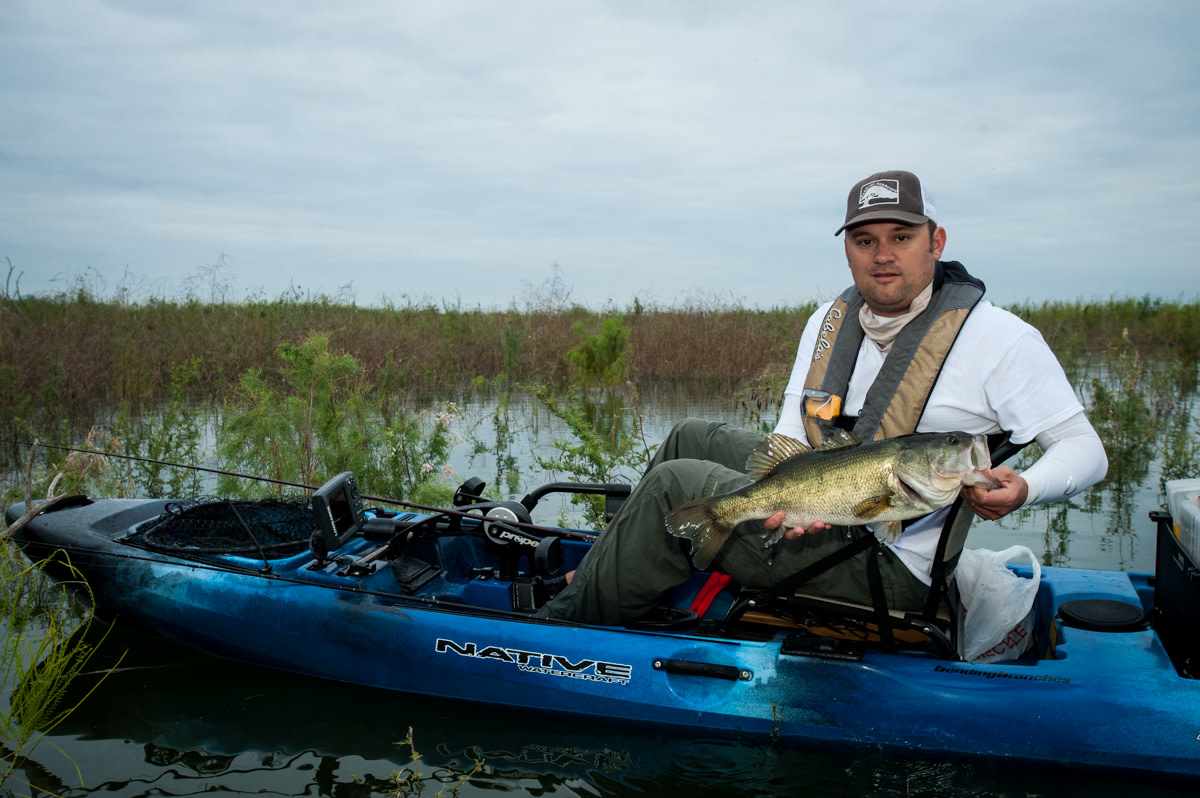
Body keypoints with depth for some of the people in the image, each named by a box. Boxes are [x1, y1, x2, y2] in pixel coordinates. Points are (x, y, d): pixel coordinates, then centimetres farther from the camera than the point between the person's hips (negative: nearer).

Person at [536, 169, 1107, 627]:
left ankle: (565, 623, -1)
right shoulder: (829, 321, 7)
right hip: (824, 501, 8)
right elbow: (792, 432, 3)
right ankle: (602, 568, 20)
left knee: (677, 484, -17)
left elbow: (1085, 448, -11)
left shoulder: (999, 338, -12)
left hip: (889, 567, -8)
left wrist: (1023, 489, -33)